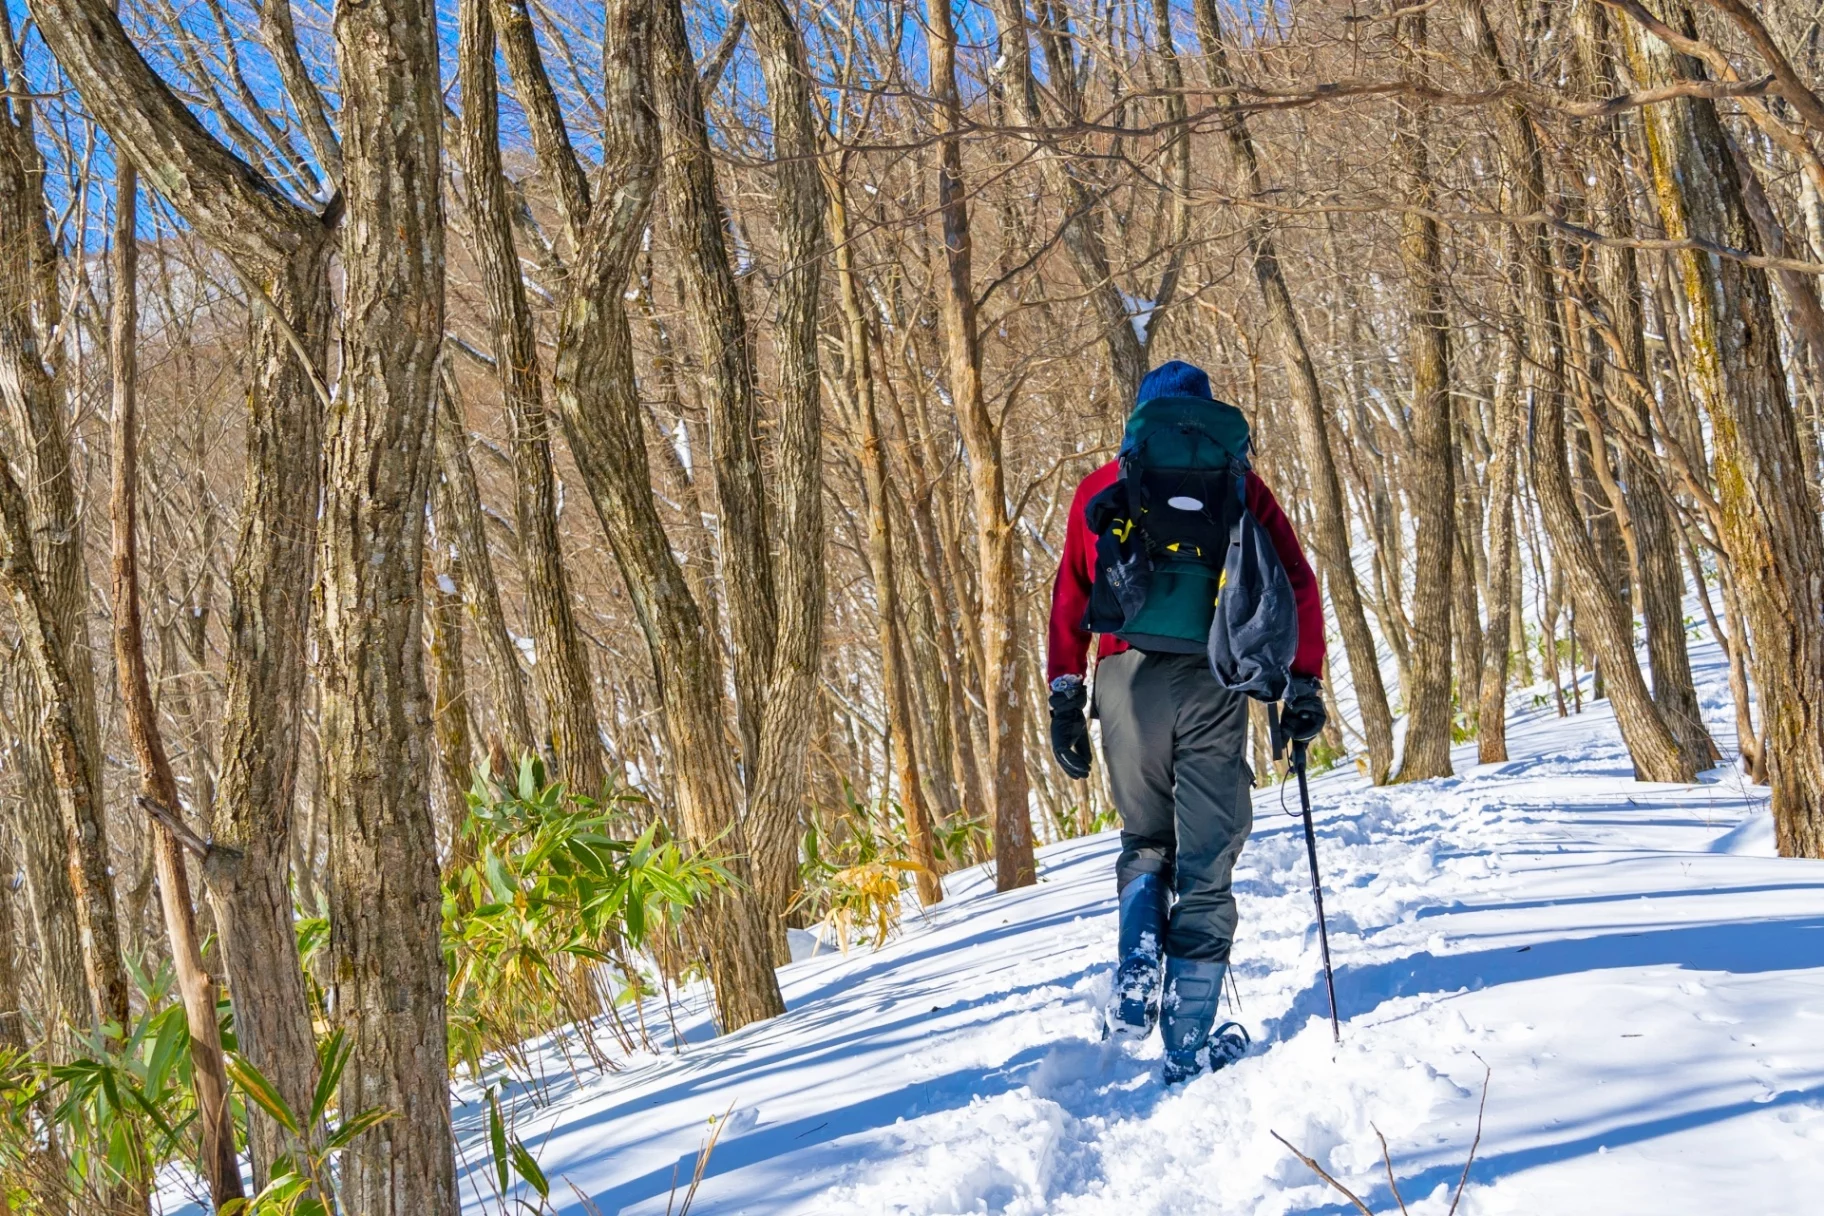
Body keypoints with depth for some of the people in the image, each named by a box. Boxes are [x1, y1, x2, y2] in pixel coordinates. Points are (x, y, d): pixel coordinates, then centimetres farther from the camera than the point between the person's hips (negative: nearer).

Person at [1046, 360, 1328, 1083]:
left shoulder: (1101, 487, 17)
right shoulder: (1237, 481, 12)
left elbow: (1069, 595, 11)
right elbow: (1297, 586, 7)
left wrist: (1064, 698, 11)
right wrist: (1304, 686, 9)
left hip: (1126, 677, 2)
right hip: (1211, 680, -2)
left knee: (1145, 844, 22)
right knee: (1206, 862, 5)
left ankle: (1136, 976, -3)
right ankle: (1189, 1045, 3)